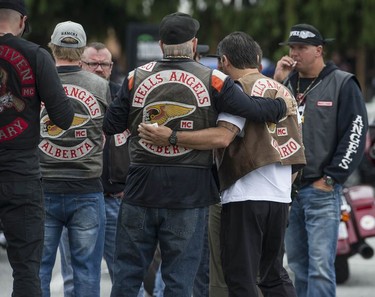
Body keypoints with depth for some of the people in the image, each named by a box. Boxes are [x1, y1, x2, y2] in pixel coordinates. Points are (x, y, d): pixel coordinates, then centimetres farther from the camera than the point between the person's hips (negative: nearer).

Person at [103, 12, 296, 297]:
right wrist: (284, 106, 12)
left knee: (127, 272, 9)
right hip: (189, 192, -1)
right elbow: (252, 109, -7)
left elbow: (110, 125, 1)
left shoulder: (137, 77, 1)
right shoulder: (212, 80, -4)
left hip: (141, 188, 2)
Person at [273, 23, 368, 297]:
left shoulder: (342, 85, -3)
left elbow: (355, 136, -7)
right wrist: (277, 84, -3)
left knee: (320, 266, -12)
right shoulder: (286, 83, 14)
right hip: (288, 188, 6)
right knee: (297, 264, 11)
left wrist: (331, 178, -11)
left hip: (321, 190, -6)